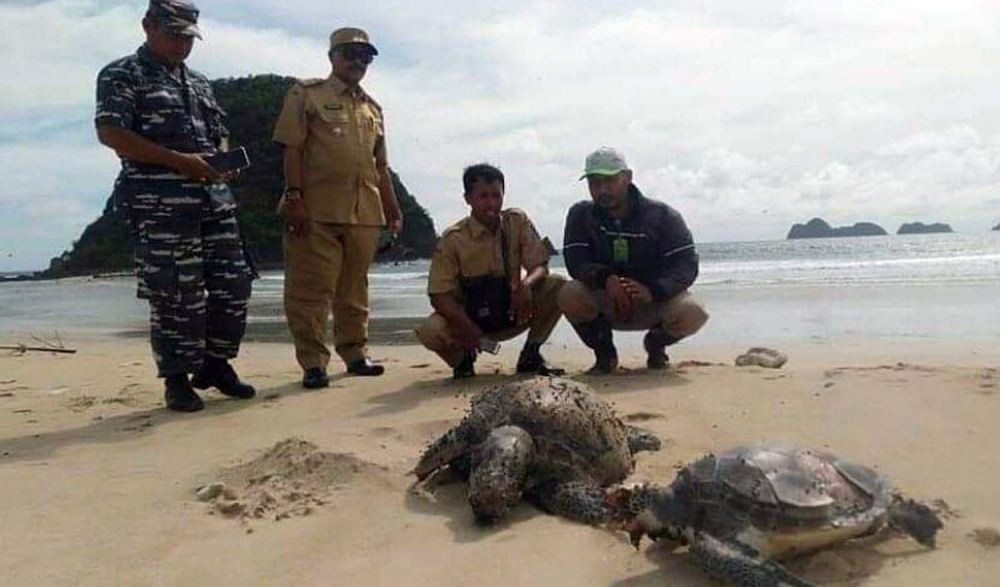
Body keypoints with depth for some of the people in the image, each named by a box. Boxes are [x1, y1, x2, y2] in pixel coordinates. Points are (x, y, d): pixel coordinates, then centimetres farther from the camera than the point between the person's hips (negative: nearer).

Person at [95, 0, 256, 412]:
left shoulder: (199, 83, 23)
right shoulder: (122, 75, 2)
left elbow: (219, 135, 27)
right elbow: (109, 132, -11)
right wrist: (178, 160, -17)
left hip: (215, 197, 7)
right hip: (161, 202, -7)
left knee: (233, 282, 5)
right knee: (176, 294, -6)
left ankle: (216, 364, 21)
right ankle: (177, 379, 8)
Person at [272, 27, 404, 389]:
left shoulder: (373, 108, 21)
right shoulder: (307, 94, 5)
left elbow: (381, 165, 22)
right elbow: (292, 149, -4)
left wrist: (393, 210, 17)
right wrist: (293, 197, -14)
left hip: (364, 212, 5)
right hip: (316, 209, -5)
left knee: (354, 290, 10)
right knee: (311, 289, -4)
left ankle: (354, 352, 20)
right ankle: (313, 362, 1)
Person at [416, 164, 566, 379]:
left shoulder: (518, 221, -5)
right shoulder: (453, 239, -13)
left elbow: (540, 266, -7)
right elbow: (440, 295, -15)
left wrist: (526, 283, -32)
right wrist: (469, 329, -31)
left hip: (512, 314, 2)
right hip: (470, 318, -2)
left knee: (558, 286, -20)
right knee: (430, 331, -32)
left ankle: (530, 354, -1)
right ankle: (463, 357, 5)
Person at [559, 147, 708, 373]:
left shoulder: (663, 216, -8)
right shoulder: (580, 215, -3)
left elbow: (686, 264, -14)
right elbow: (576, 262, -13)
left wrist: (653, 291, -33)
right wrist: (606, 279, -34)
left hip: (655, 301, 0)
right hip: (603, 303, 0)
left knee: (692, 314, -30)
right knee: (569, 296, -31)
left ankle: (655, 345, 9)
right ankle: (604, 352, 0)